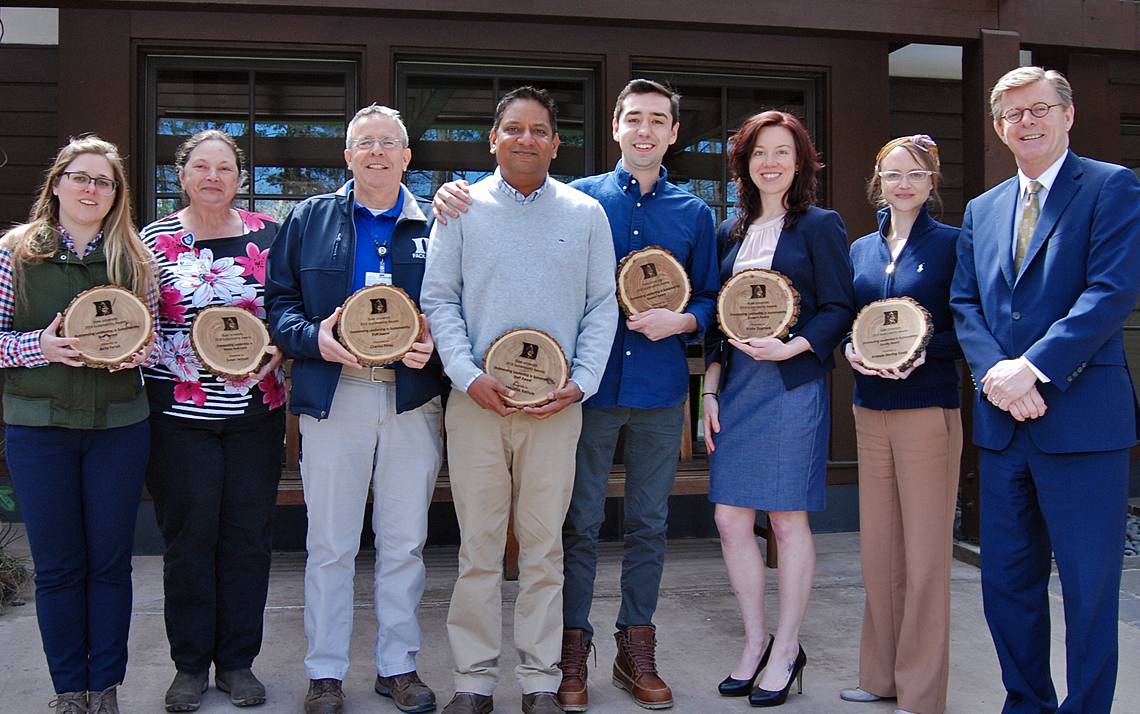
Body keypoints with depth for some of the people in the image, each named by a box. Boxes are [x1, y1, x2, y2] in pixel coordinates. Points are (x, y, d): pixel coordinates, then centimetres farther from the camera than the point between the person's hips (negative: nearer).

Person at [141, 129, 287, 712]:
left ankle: (237, 660, 20)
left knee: (248, 534, 6)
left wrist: (275, 349, -7)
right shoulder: (155, 240, 4)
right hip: (180, 412, -1)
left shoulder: (267, 235, 6)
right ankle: (190, 664, 19)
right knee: (188, 537, 4)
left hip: (256, 410, 1)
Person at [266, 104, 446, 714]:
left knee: (405, 543, 9)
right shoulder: (308, 219, 9)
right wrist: (313, 338, -12)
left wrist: (434, 344, -12)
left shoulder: (436, 226, 9)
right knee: (330, 544, 6)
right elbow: (278, 301, 6)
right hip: (333, 397, 0)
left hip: (413, 400, 1)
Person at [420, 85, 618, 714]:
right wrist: (467, 375, -9)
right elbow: (438, 299, 3)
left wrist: (581, 381, -4)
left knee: (543, 545, 6)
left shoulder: (585, 213, 8)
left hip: (556, 404, 1)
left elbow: (602, 306, 8)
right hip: (476, 401, 0)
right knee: (478, 544, 4)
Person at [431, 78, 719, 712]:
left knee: (648, 523, 10)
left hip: (659, 390, 2)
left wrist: (681, 320, -9)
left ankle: (636, 649, 24)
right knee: (581, 522, 4)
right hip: (590, 387, -2)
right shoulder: (579, 198, 4)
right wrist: (454, 197, -13)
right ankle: (573, 649, 18)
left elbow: (710, 299, 12)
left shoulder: (695, 214, 9)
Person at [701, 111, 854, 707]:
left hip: (793, 385, -5)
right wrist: (710, 392, 9)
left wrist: (792, 346, -18)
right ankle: (755, 641, 20)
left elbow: (839, 309, -3)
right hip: (737, 387, 5)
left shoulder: (819, 226, 1)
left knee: (787, 520, 0)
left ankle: (785, 649, 15)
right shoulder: (731, 233, 16)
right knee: (730, 520, 3)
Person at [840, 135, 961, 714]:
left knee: (926, 552, 0)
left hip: (929, 410, -5)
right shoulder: (861, 249, 13)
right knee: (877, 548, 11)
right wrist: (850, 347, -4)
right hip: (870, 411, 5)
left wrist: (922, 348, -20)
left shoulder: (952, 244, -1)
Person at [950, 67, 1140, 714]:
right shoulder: (982, 210, 16)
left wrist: (1033, 367, -19)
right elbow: (965, 304, 11)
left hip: (1081, 417, -6)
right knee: (1007, 582, 13)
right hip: (1003, 420, 6)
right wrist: (995, 371, -8)